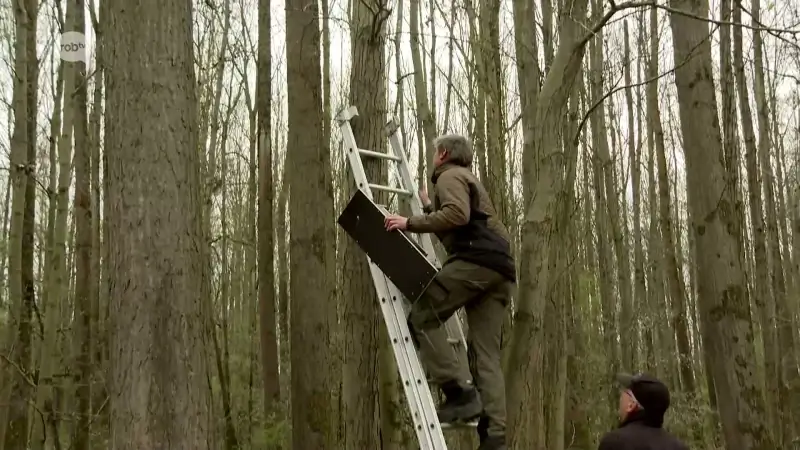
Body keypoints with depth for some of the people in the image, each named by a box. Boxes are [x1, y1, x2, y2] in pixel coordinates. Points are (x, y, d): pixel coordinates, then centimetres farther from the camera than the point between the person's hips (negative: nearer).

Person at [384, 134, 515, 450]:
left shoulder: (450, 176, 7)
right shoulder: (470, 180, 37)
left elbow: (458, 215, -13)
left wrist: (411, 223, -10)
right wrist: (429, 207, 54)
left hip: (475, 259, -9)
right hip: (501, 269, 9)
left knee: (422, 316, -6)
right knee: (486, 354, 1)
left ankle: (460, 391, -16)